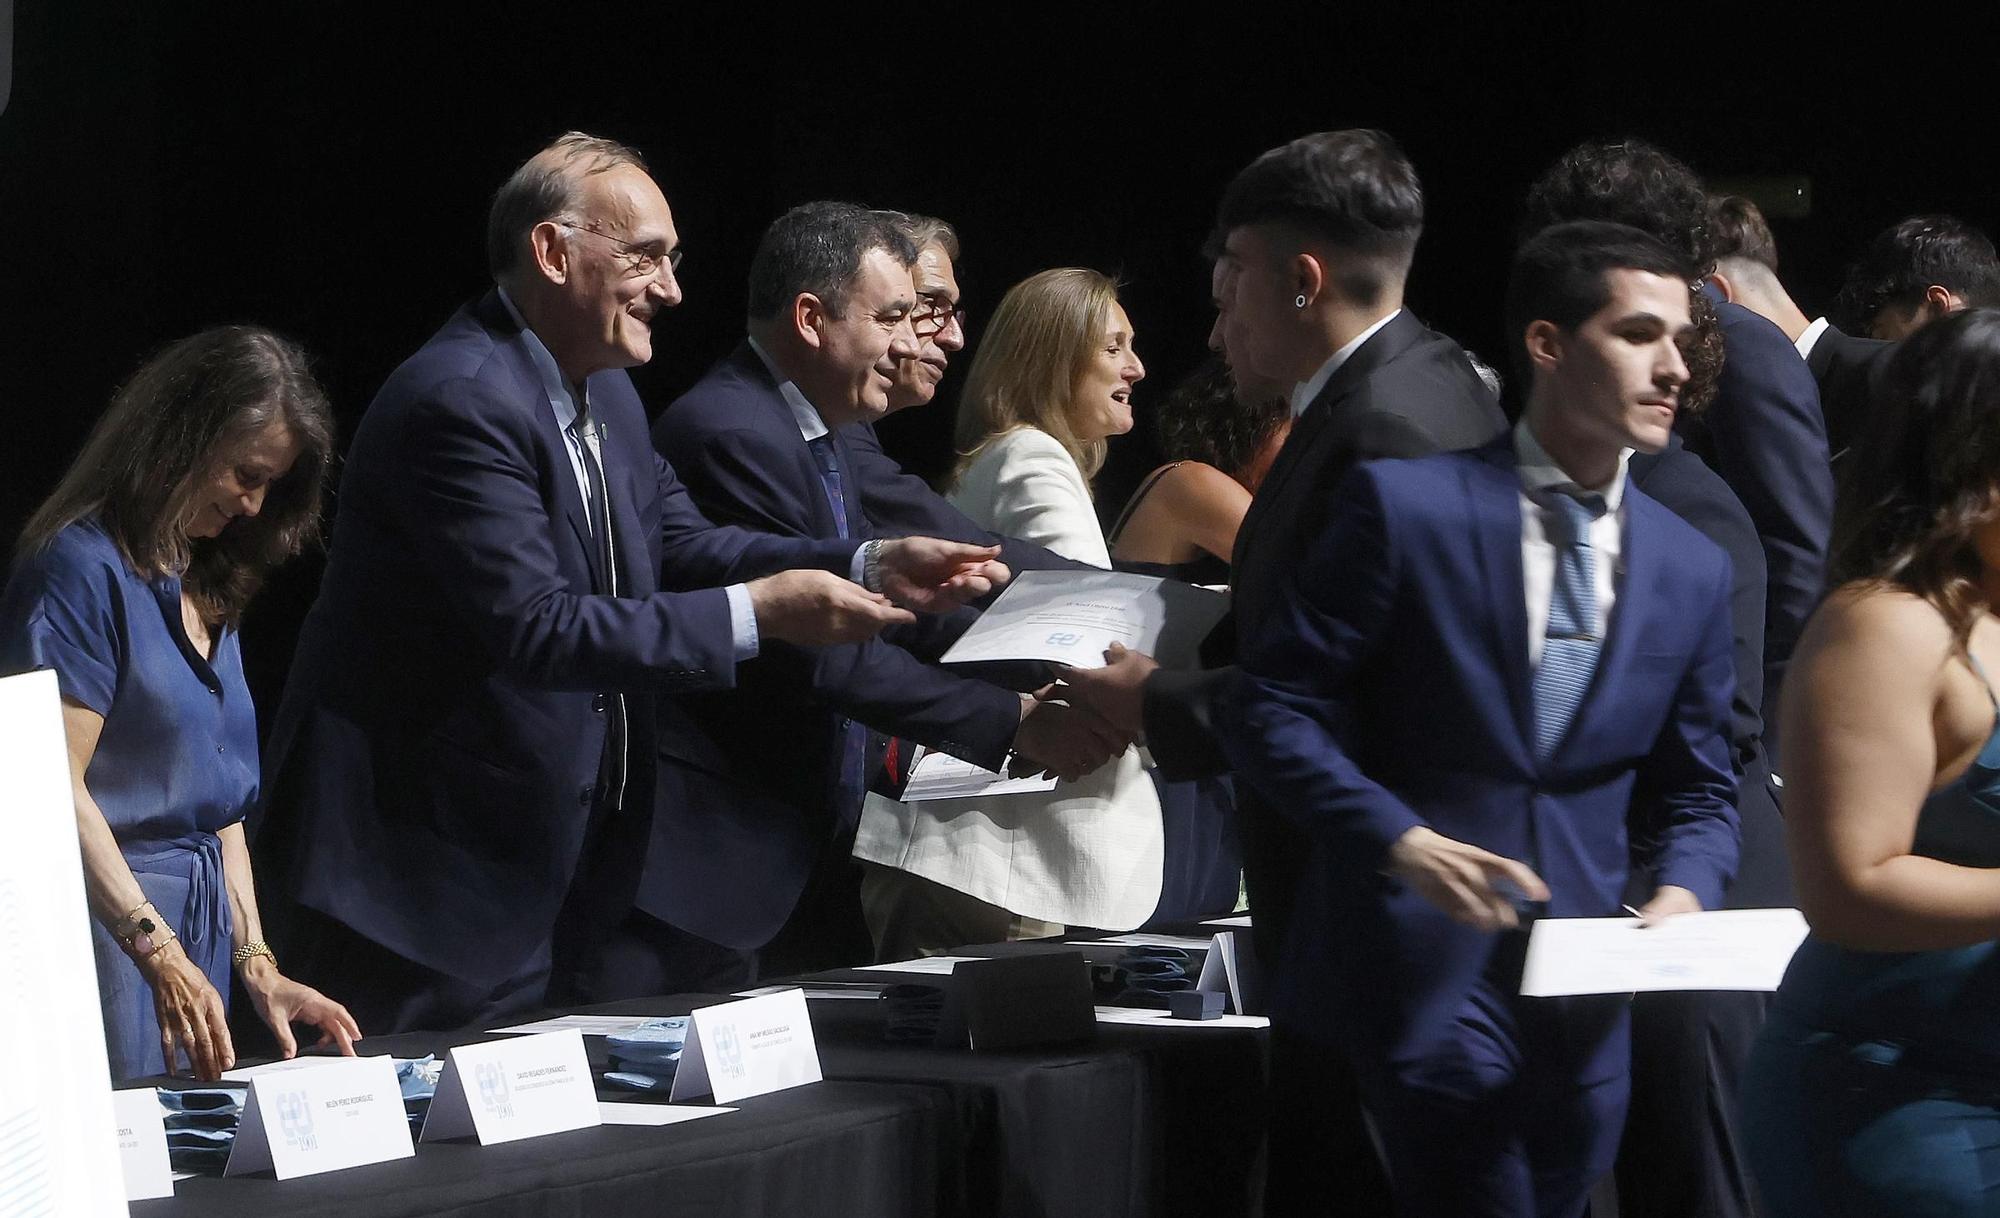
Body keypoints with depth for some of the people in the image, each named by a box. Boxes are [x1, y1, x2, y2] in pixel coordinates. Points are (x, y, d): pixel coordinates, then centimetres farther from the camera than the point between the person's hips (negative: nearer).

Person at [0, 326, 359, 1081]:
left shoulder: (205, 588, 17)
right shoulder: (84, 567, -10)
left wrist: (256, 965, 8)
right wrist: (158, 953, -25)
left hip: (199, 922, 8)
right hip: (105, 925, -8)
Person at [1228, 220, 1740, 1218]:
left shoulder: (1692, 570, 9)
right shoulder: (1405, 504, -5)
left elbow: (1697, 790, 16)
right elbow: (1276, 710, -5)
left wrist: (1682, 891, -6)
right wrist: (1399, 838, -19)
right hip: (1421, 974, -5)